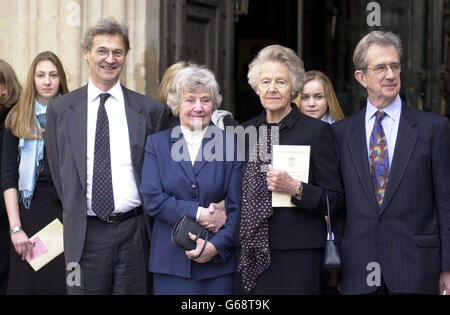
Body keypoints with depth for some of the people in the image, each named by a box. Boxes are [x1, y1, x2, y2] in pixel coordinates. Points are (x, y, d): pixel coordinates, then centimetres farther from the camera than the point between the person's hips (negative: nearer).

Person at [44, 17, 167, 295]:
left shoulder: (151, 110, 3)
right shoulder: (60, 110, 5)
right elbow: (58, 171, 11)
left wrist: (147, 219, 3)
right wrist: (76, 215, 8)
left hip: (134, 233, 0)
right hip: (84, 236, 0)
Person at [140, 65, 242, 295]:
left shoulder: (230, 144, 5)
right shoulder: (156, 143, 7)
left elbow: (237, 206, 1)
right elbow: (152, 199, -4)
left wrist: (217, 245, -12)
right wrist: (198, 213, -12)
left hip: (218, 260, 0)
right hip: (170, 261, 0)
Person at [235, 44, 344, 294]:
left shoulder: (317, 131, -3)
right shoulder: (245, 131, 11)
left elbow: (334, 200, -5)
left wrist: (295, 189, -18)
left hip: (296, 256, -4)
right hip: (249, 255, 4)